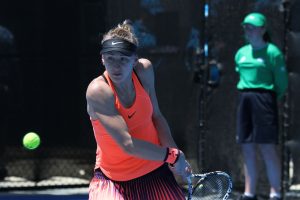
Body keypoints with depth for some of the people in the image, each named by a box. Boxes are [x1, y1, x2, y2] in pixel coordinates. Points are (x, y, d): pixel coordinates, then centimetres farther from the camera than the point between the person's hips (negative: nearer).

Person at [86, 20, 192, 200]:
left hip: (155, 171, 5)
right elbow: (127, 144, -30)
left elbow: (156, 116, 4)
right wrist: (171, 155, -22)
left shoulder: (144, 70, -9)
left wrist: (173, 151, -10)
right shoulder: (98, 91, -25)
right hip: (113, 181, -5)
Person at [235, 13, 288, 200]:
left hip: (264, 99, -7)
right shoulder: (241, 53, 14)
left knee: (268, 147, -8)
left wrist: (269, 98, 1)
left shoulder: (272, 52, -6)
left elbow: (282, 83, -4)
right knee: (248, 149, 7)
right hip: (244, 100, 7)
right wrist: (248, 95, 14)